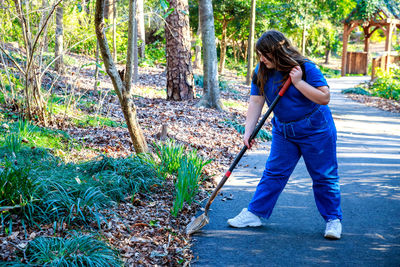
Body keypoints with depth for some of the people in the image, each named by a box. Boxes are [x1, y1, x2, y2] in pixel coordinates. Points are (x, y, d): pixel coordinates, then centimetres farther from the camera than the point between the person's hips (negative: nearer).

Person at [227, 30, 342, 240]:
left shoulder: (305, 68, -19)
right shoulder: (261, 72, -5)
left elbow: (325, 98, -21)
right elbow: (255, 102, -5)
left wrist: (298, 82, -29)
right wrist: (248, 132, -14)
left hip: (315, 129, -4)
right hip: (283, 131, 4)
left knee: (324, 175, 2)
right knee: (273, 173, 7)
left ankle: (333, 219, 15)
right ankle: (254, 214, 14)